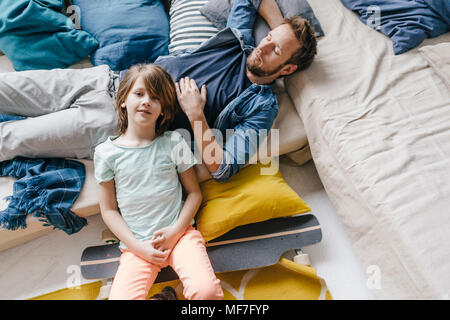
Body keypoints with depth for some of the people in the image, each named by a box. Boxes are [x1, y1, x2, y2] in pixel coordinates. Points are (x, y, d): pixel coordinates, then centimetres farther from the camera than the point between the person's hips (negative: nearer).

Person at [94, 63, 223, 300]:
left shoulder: (173, 143, 2)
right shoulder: (106, 152, 2)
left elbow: (194, 193, 4)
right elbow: (108, 209, 4)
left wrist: (176, 231, -9)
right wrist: (137, 246, -6)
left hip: (180, 234, -1)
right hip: (137, 245, 1)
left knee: (207, 291, -23)